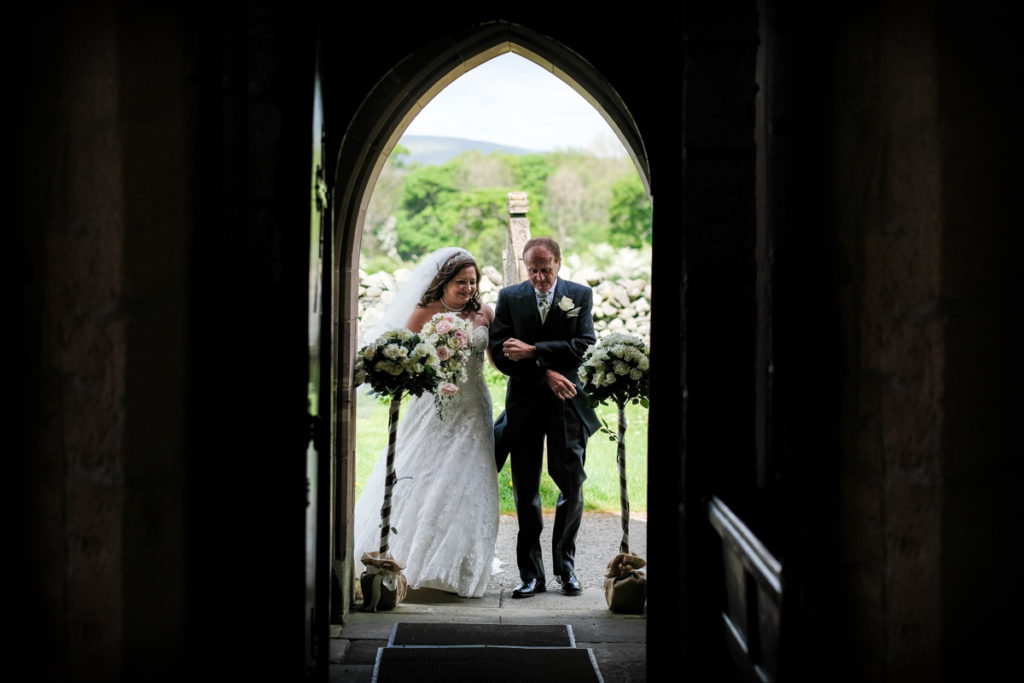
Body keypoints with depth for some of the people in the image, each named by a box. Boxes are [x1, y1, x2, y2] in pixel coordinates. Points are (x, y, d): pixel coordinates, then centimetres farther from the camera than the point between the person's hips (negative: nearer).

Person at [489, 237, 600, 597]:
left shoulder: (580, 295, 5)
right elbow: (499, 351, -3)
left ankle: (565, 566, 15)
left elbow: (585, 345, -7)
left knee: (572, 486, 1)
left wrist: (533, 351, -13)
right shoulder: (510, 297, 6)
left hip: (567, 403, -1)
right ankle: (531, 573, 8)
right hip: (524, 402, 1)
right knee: (526, 490, 2)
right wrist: (545, 373, -13)